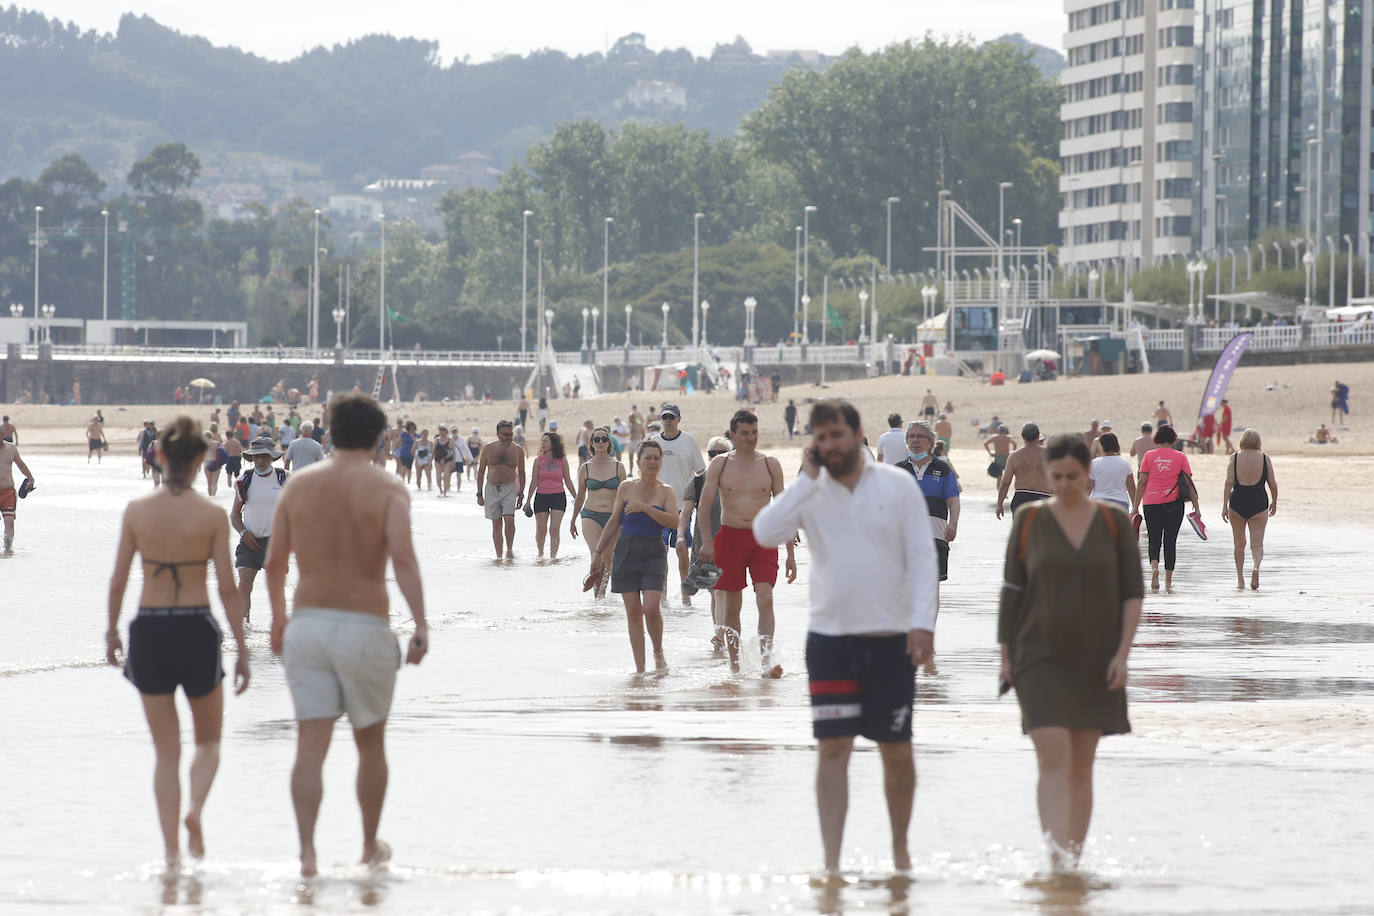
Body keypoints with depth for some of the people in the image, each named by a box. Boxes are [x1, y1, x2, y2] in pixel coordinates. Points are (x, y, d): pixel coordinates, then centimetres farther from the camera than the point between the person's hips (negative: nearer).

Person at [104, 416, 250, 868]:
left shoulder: (137, 510, -3)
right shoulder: (211, 514, -7)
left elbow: (118, 580, 1)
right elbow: (227, 588, -7)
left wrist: (112, 632, 15)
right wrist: (242, 649, 0)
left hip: (148, 630, 2)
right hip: (196, 628, -2)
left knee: (165, 750, 12)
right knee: (208, 740, 18)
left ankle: (171, 850, 5)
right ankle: (195, 807, -10)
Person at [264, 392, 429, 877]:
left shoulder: (299, 484, 5)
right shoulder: (388, 488, -5)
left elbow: (274, 561, 10)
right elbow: (402, 556, -19)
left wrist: (278, 617, 25)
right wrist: (421, 625, -19)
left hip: (307, 624, 2)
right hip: (365, 628, -2)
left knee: (311, 746, 0)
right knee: (370, 744, 17)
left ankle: (307, 850, -16)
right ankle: (371, 845, 30)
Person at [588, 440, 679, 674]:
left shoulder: (665, 491, 0)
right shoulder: (626, 488, 5)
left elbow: (674, 521, -15)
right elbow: (614, 523, 12)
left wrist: (645, 507, -23)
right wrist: (599, 552, 11)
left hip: (654, 553, -2)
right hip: (626, 550, 2)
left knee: (651, 608, -15)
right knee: (633, 611, 0)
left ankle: (658, 652, 10)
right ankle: (639, 668, 4)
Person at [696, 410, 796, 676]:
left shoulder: (770, 465, 6)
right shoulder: (720, 464, 4)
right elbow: (705, 505, 3)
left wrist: (790, 553, 6)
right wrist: (706, 542, -9)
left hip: (763, 538, 0)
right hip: (730, 536, 0)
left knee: (765, 599, -15)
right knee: (732, 605, 4)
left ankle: (766, 660, -21)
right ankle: (734, 663, 13)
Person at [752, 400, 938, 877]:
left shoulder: (897, 485, 1)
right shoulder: (808, 492, 3)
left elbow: (921, 557, -1)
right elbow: (765, 533, -13)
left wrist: (923, 621, -11)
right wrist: (807, 478, -13)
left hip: (891, 638, 0)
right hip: (829, 636, 0)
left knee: (897, 750, 7)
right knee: (832, 748, -5)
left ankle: (900, 848, 25)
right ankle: (831, 862, -5)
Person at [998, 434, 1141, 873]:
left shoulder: (1114, 523, 2)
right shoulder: (1029, 521, 0)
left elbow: (1132, 594, 3)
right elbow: (1011, 591, 4)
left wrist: (1122, 654, -7)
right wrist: (1005, 655, 0)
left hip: (1094, 663, 2)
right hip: (1041, 662, -2)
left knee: (1081, 766, 8)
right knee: (1053, 758, -16)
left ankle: (1074, 863, 16)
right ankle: (1057, 859, -25)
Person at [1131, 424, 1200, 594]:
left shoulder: (1149, 456, 3)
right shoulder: (1180, 457, 2)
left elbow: (1142, 482, 1)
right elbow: (1188, 483, 1)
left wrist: (1135, 506, 5)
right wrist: (1196, 506, 5)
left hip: (1151, 502, 0)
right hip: (1174, 502, 0)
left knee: (1154, 539, 6)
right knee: (1170, 541, 8)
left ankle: (1154, 567, -22)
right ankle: (1168, 582, 8)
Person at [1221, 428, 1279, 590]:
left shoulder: (1235, 458, 0)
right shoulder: (1264, 458, 0)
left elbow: (1229, 482, -7)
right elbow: (1273, 484, 2)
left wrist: (1225, 506, -6)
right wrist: (1274, 502, 18)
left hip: (1237, 503, 1)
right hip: (1259, 503, -1)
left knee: (1239, 543, 14)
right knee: (1257, 543, 0)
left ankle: (1240, 579, 17)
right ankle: (1256, 567, -29)